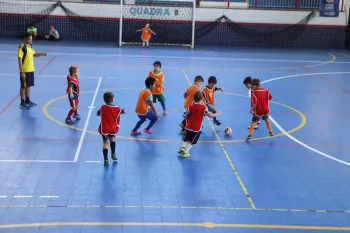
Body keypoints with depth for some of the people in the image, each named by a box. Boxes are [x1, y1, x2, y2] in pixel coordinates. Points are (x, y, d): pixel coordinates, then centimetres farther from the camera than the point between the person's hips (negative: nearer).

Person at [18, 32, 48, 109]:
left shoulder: (29, 46, 8)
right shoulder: (22, 47, -17)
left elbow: (34, 54, 26)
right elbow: (19, 60, -19)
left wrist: (43, 54, 11)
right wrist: (21, 72, -22)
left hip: (31, 70, 8)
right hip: (25, 71, -8)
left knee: (28, 86, 16)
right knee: (24, 86, 1)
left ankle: (28, 101, 28)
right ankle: (22, 103, 10)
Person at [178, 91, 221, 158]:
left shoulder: (190, 107, -9)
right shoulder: (203, 107, -10)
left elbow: (185, 116, -4)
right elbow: (210, 115, -7)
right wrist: (217, 114, 10)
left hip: (188, 127, 1)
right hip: (197, 128, -1)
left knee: (186, 139, 21)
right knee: (191, 141, 11)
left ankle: (183, 147, 1)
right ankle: (185, 152, 9)